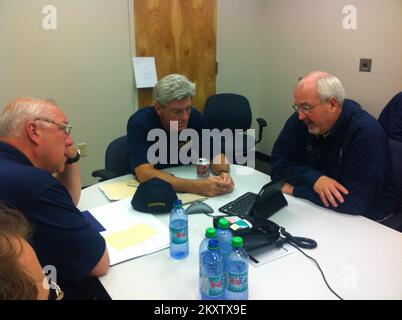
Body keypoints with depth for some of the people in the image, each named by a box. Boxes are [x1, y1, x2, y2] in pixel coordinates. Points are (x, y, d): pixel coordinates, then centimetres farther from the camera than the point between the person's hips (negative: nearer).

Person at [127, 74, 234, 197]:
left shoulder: (194, 116, -9)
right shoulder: (140, 123, -22)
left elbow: (216, 154, -4)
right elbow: (145, 174, -33)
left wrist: (223, 173, -27)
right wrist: (195, 186, -42)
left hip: (183, 179, 4)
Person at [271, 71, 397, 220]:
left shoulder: (367, 133, -23)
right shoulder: (299, 121, -8)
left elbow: (354, 201, -29)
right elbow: (279, 164, -8)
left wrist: (295, 189, -22)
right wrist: (313, 178, -25)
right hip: (314, 208, 3)